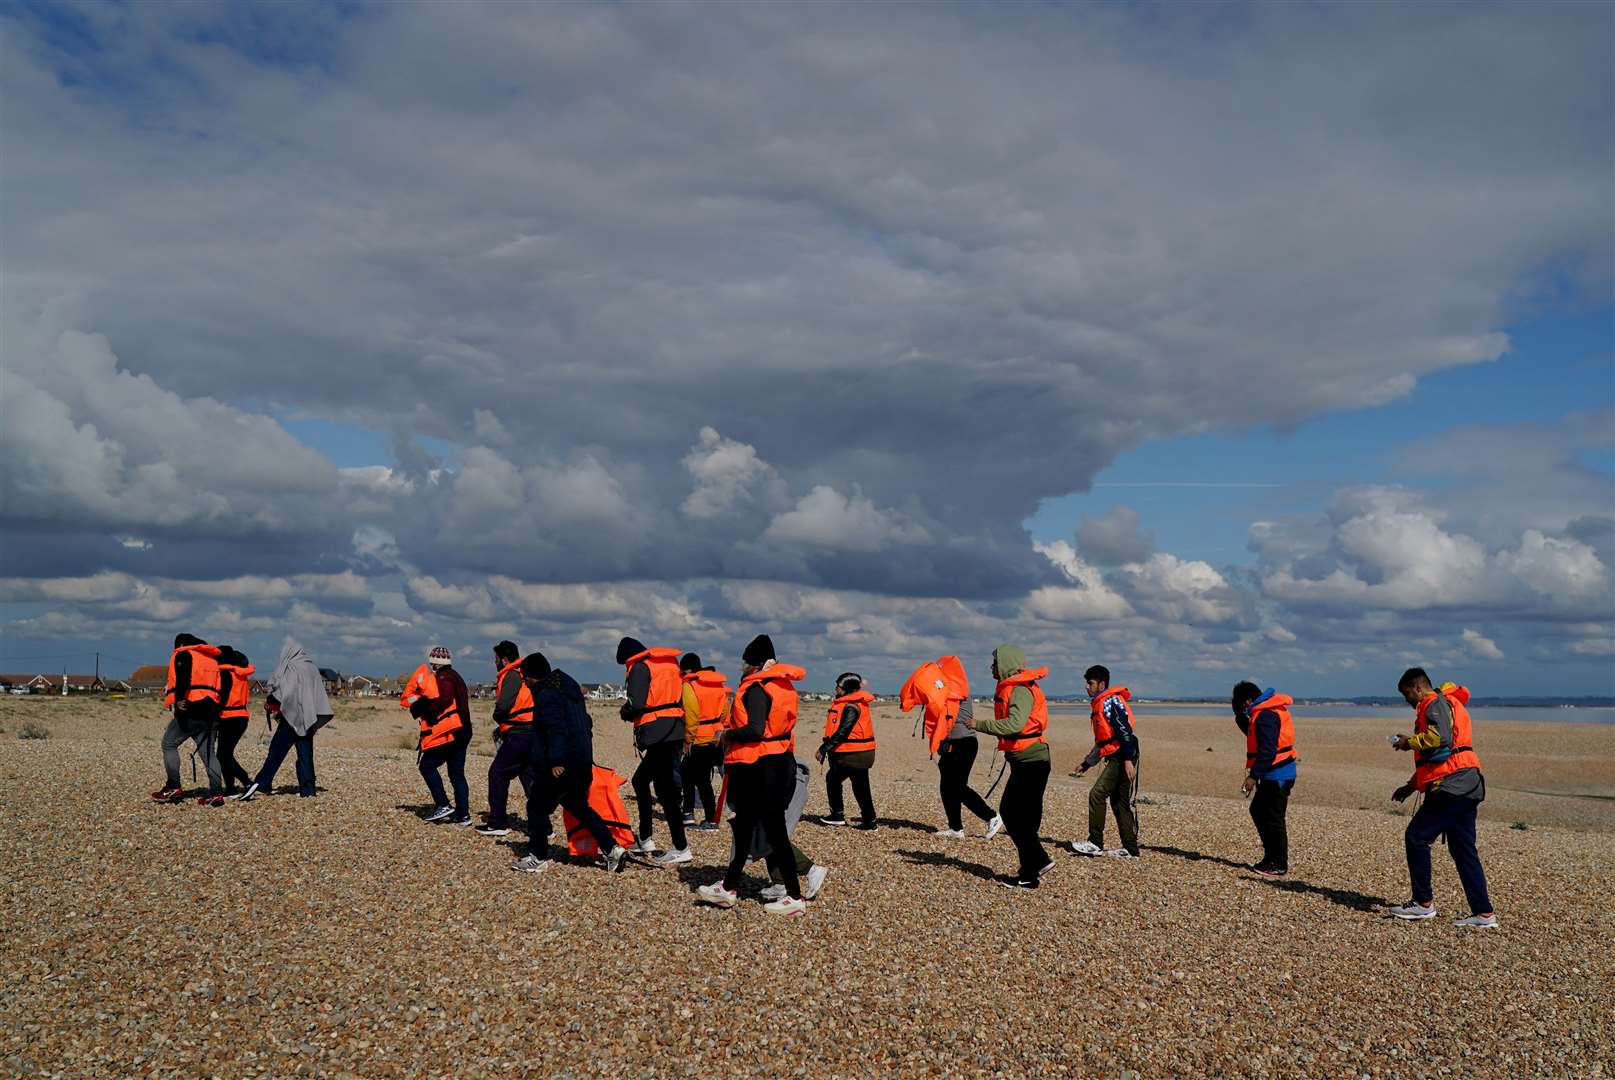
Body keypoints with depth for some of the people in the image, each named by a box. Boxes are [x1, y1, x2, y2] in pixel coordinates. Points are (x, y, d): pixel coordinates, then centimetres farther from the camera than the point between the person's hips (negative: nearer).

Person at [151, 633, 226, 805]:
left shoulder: (183, 654, 6)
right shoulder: (212, 658, 25)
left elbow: (182, 677, -15)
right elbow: (219, 686, 19)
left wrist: (179, 699, -26)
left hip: (190, 708, -6)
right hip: (210, 710, 6)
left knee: (169, 744, 8)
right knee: (208, 752, 6)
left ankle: (173, 787, 1)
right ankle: (216, 792, -2)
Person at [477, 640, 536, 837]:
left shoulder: (512, 675, -8)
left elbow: (503, 705, -19)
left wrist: (498, 718, 3)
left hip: (519, 734, -9)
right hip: (534, 733, 9)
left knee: (497, 773, 2)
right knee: (529, 778, 13)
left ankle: (498, 823, 3)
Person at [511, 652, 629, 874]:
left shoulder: (546, 695, -13)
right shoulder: (570, 689, 17)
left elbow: (556, 729, -25)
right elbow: (586, 723, 23)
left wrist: (556, 761, -28)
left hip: (560, 766, -10)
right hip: (583, 762, 10)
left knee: (538, 806, 5)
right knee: (579, 807, 18)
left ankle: (538, 858, 11)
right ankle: (613, 849, 11)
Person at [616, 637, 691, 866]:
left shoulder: (639, 667, -5)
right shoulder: (670, 663, 20)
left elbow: (635, 705, -15)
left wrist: (625, 713, 7)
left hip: (658, 733, -9)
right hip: (675, 730, 9)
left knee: (666, 789, -7)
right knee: (641, 780, 21)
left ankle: (681, 848, -6)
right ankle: (645, 840, 25)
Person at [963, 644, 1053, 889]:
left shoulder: (1021, 690, -18)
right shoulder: (1011, 688, 15)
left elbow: (1015, 724, -32)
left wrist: (979, 725, -24)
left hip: (1030, 761, -10)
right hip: (1023, 761, 10)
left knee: (1022, 818, -4)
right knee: (1008, 812, 15)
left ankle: (1028, 877, 4)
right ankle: (1039, 861, 22)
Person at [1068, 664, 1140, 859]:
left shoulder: (1111, 701, -9)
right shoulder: (1099, 705, 22)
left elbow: (1125, 731, -18)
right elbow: (1102, 742, 28)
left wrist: (1128, 760, -25)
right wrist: (1085, 764, 27)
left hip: (1122, 758, -10)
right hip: (1115, 759, 10)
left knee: (1097, 794, -13)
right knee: (1119, 803, 9)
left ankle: (1095, 843, -10)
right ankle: (1130, 849, 12)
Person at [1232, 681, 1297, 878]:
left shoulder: (1265, 716, -19)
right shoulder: (1265, 712, 13)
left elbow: (1267, 751, -25)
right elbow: (1253, 734, 26)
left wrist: (1253, 776, -22)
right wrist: (1240, 716, 12)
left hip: (1277, 775, -11)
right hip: (1273, 775, 11)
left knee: (1273, 819, -3)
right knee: (1257, 810, 18)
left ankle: (1279, 865, 5)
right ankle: (1271, 856, 23)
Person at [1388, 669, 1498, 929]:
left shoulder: (1436, 704, -6)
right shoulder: (1448, 705, 28)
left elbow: (1440, 737, -26)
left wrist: (1410, 742, -9)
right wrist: (1411, 786, 27)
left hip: (1452, 785, -11)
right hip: (1466, 785, 11)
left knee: (1417, 837, -5)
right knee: (1463, 849, 9)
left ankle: (1424, 903, 0)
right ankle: (1484, 914, 7)